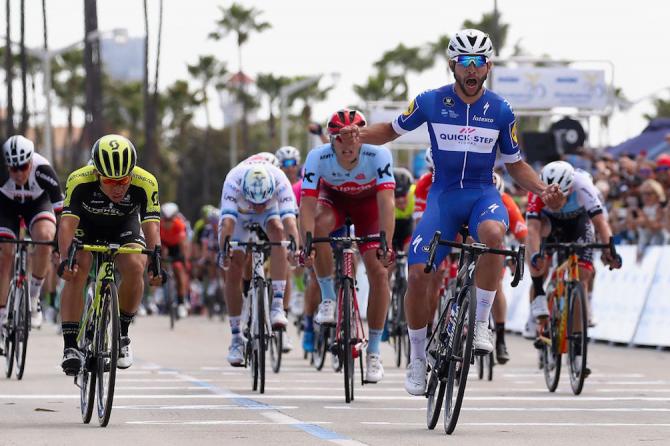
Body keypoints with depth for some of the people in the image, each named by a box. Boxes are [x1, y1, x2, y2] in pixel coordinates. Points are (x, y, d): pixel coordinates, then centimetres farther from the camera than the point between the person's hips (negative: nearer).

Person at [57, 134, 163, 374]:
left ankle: (122, 334, -7)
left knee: (135, 267, -27)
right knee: (76, 271, -26)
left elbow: (151, 226, -34)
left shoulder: (145, 183, -31)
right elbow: (67, 223, -37)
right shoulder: (79, 181, -34)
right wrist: (65, 259, -53)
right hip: (86, 226, -1)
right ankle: (70, 346, -24)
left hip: (125, 228, 1)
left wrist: (155, 260, -51)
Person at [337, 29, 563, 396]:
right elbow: (393, 130, 12)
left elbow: (515, 164, 11)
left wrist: (542, 189, -7)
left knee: (493, 234, -37)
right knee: (417, 275, -14)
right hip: (443, 196, 1)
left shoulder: (500, 111, 0)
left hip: (483, 194, -1)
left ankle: (480, 324, -24)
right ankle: (417, 357, 8)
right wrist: (359, 136, -8)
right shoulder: (431, 102, -2)